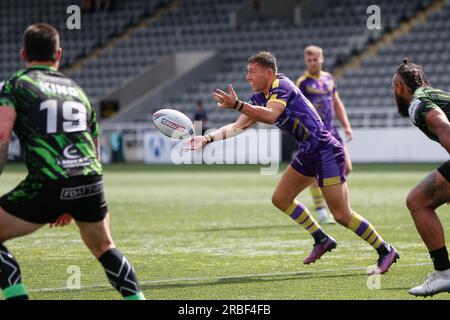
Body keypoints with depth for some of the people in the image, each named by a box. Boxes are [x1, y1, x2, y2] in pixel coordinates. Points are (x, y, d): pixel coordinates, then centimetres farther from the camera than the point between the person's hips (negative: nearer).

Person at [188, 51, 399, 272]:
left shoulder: (282, 86, -17)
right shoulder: (260, 97, 11)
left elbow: (270, 116, -35)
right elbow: (239, 126, 9)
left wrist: (237, 104, -41)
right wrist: (207, 138, -1)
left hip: (325, 152, -10)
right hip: (307, 154, 10)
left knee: (342, 215, -11)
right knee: (281, 199, 12)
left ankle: (385, 251, 1)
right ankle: (322, 239, 23)